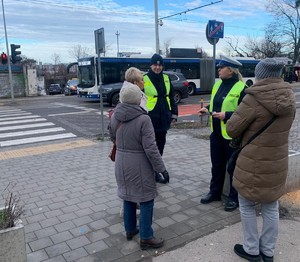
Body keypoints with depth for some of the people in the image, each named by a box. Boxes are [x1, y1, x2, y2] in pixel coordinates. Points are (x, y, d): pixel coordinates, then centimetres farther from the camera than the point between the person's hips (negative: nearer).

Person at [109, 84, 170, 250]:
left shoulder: (114, 116, -2)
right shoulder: (143, 119, -21)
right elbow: (150, 149, -22)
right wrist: (162, 169, -13)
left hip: (121, 163, 6)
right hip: (139, 165, -6)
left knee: (128, 196, 20)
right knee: (146, 200, 7)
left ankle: (130, 230, 35)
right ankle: (146, 238, 15)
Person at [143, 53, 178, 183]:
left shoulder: (166, 79, 10)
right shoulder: (144, 79, -7)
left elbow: (171, 97, 15)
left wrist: (174, 114, 11)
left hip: (163, 118, 6)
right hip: (150, 118, -5)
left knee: (160, 145, 13)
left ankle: (156, 172, 27)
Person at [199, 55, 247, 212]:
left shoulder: (241, 88, -16)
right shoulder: (218, 84, 8)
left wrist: (227, 115, -26)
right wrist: (207, 108, 3)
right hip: (216, 133, 7)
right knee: (217, 165, 18)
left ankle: (234, 198, 23)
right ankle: (214, 192, 34)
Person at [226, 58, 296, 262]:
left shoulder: (254, 99, -20)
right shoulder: (289, 97, -1)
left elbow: (232, 129, -13)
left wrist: (246, 131, 7)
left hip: (254, 164, -6)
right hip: (278, 163, 6)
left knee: (247, 206, 14)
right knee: (271, 208, 18)